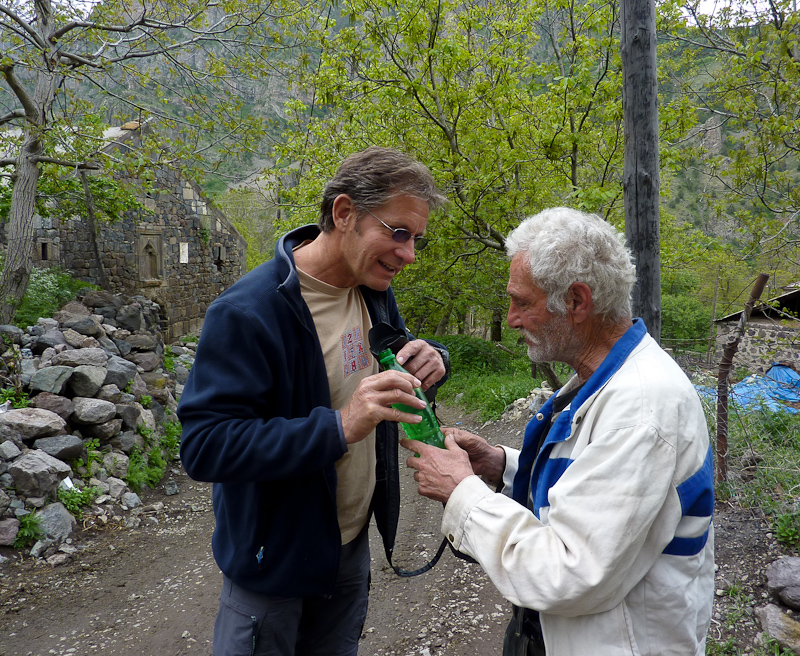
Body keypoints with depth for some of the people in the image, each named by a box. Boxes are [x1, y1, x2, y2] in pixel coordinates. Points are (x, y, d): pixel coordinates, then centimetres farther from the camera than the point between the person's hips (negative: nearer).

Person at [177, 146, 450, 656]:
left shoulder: (374, 291, -2)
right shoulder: (247, 312, -26)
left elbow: (401, 352, 13)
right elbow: (203, 446, -29)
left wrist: (430, 361, -12)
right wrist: (338, 427, -38)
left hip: (353, 546, 7)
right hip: (274, 556, -6)